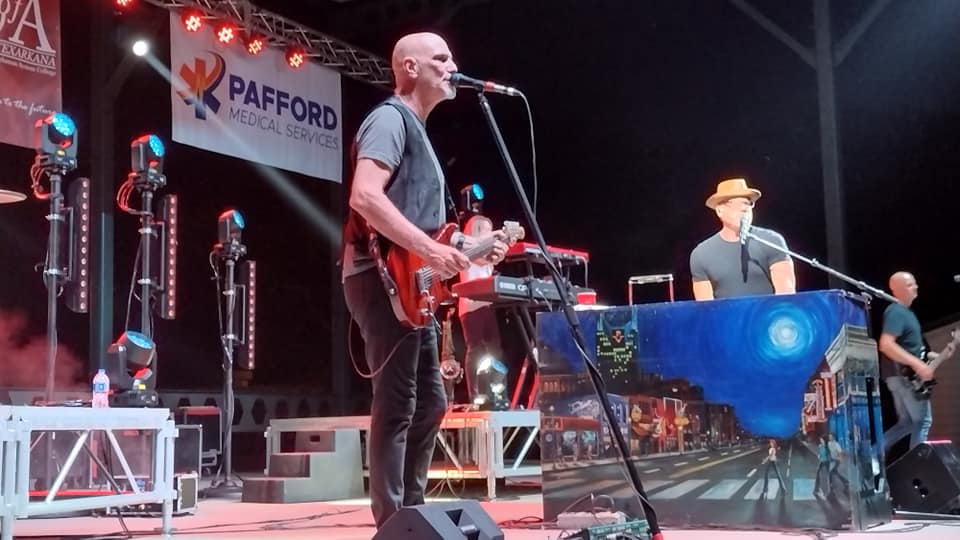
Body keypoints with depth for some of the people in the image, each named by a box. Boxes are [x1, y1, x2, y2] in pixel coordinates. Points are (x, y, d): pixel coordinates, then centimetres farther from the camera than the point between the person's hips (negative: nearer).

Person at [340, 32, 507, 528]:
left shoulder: (418, 130, 24)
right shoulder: (390, 118, -7)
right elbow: (365, 196, -22)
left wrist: (468, 244, 14)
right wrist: (430, 250, -25)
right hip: (385, 279, -10)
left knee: (429, 401, 14)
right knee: (395, 404, -9)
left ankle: (412, 512, 23)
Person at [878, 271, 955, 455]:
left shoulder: (906, 312, 19)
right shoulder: (896, 312, -14)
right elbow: (885, 345, -27)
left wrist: (938, 356, 13)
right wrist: (918, 365, -28)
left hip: (903, 376, 10)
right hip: (904, 375, -10)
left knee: (907, 422, 12)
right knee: (923, 421, -4)